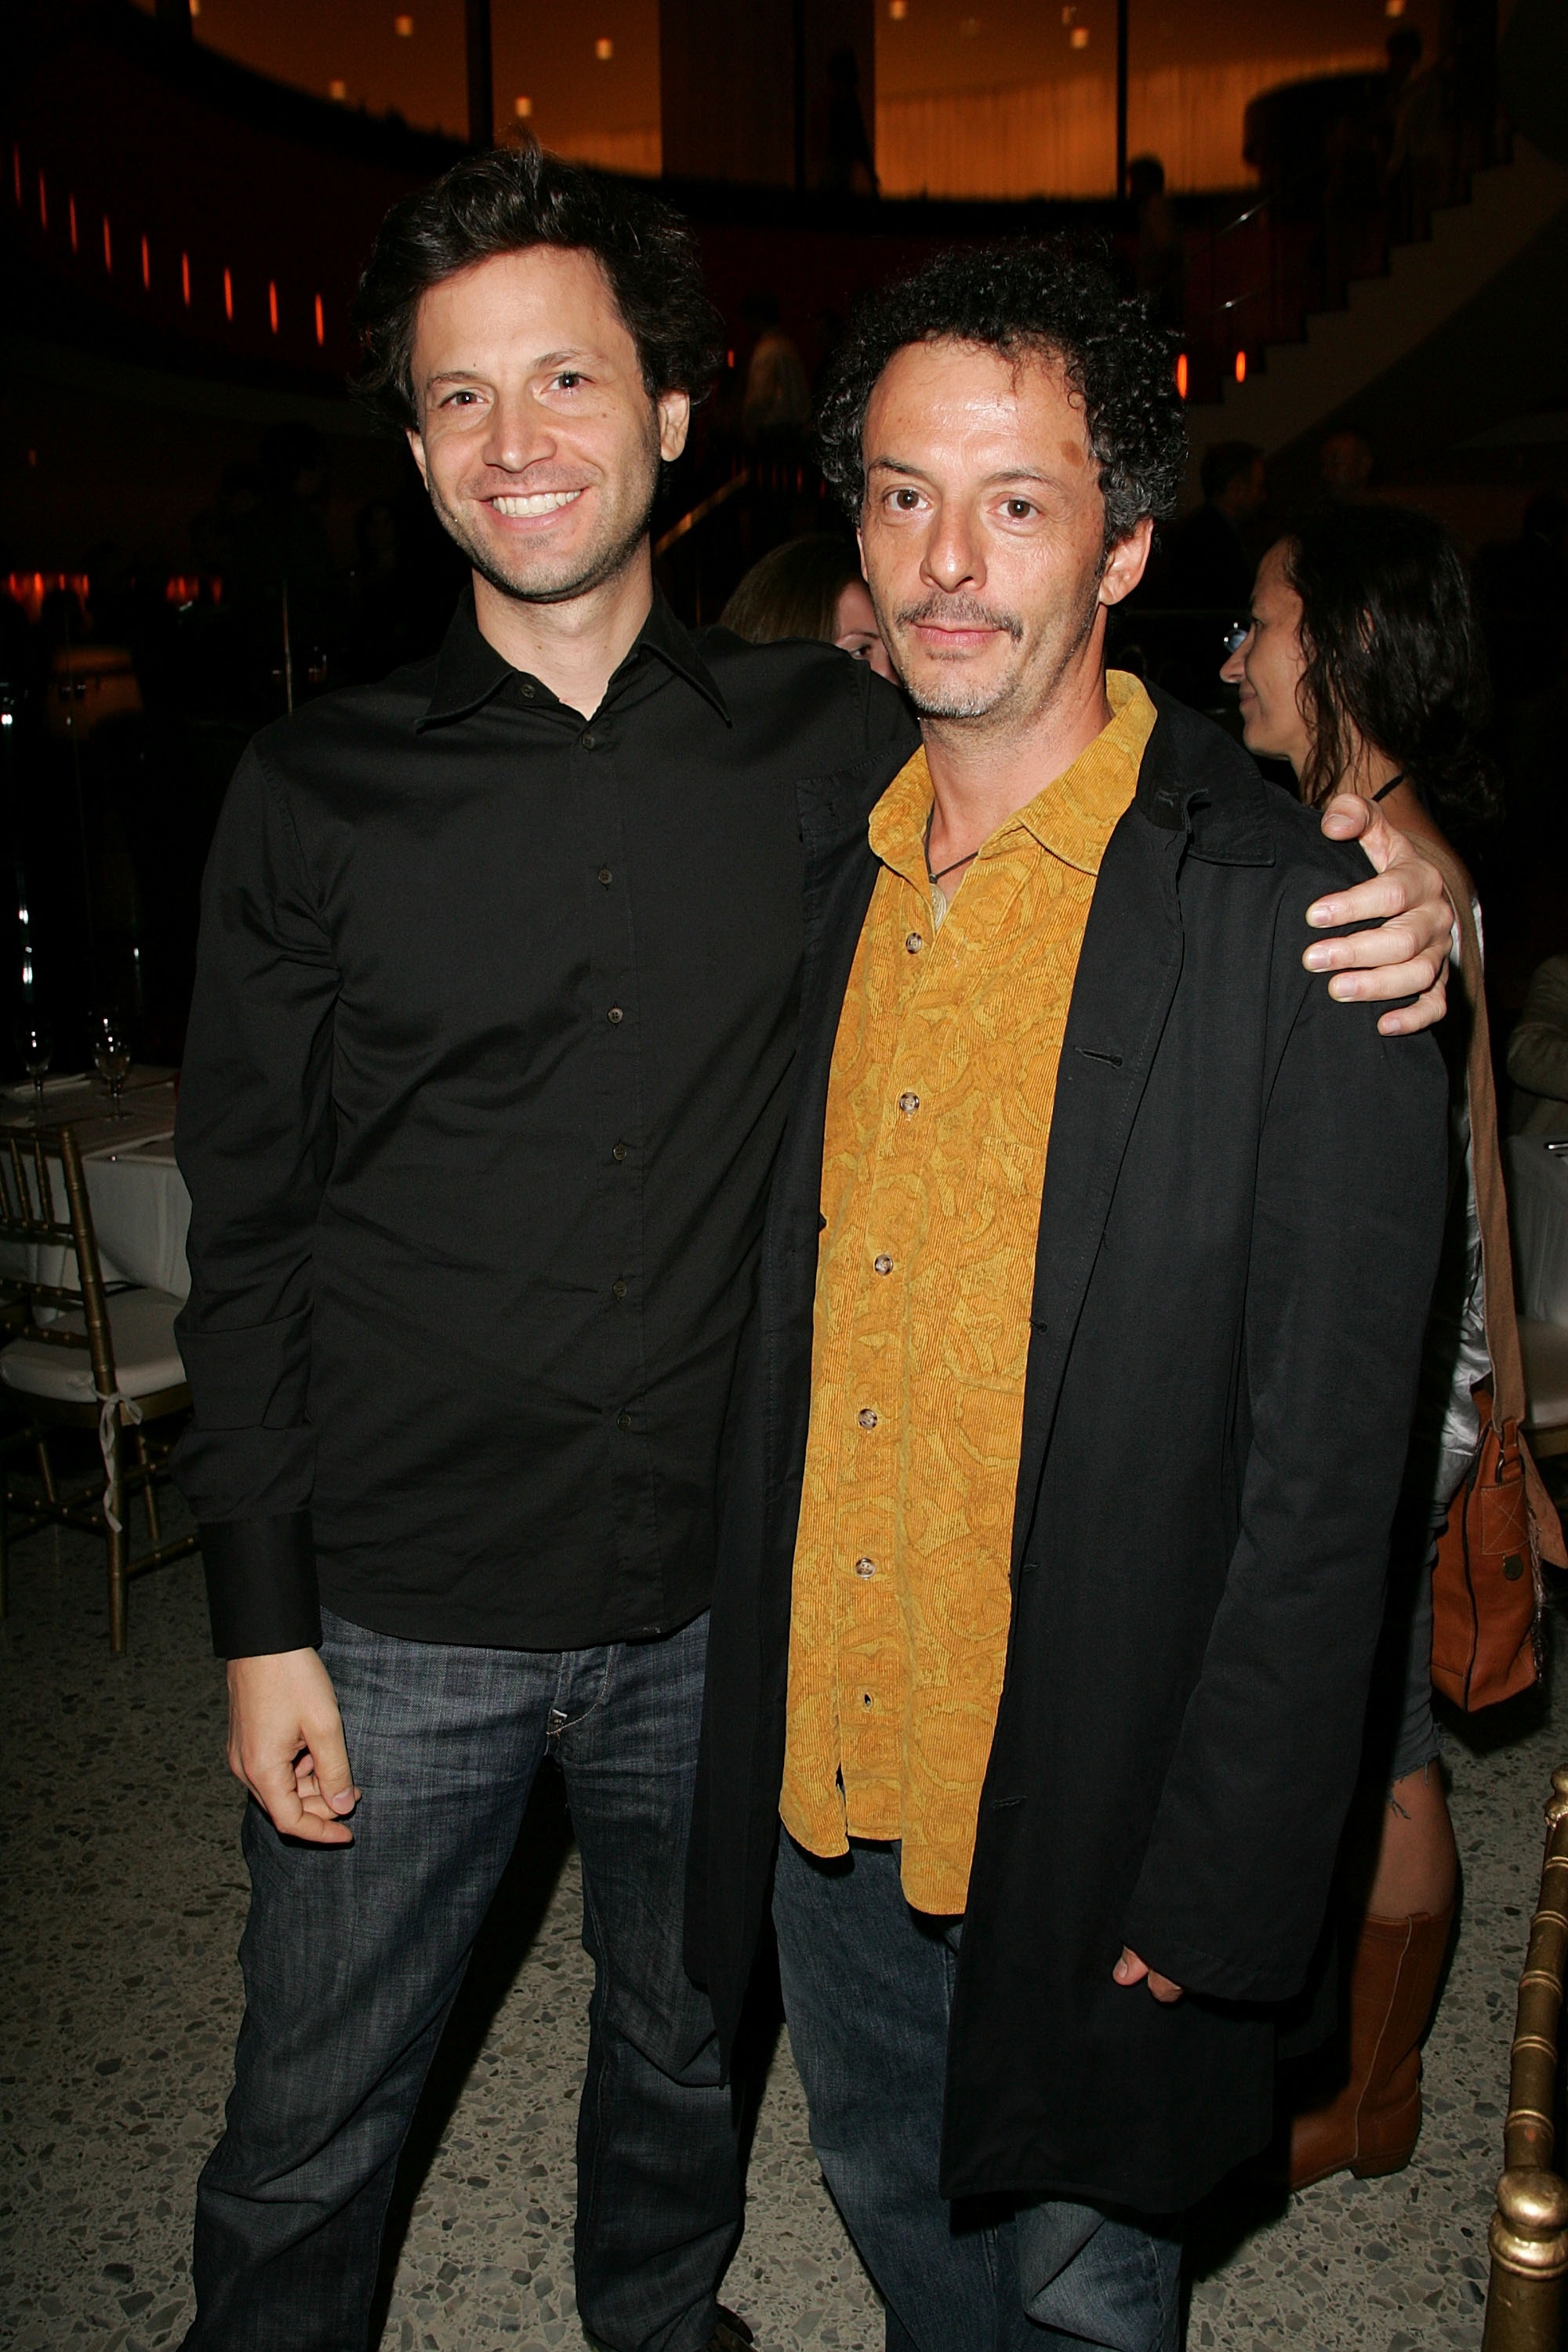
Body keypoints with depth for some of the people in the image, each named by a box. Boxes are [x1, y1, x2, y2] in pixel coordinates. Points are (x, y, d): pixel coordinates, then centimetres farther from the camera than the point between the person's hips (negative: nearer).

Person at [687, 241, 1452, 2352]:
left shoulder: (1291, 921, -17)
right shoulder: (828, 874, 2)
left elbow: (1325, 1470, -16)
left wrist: (1216, 1884, -14)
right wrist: (761, 1715, 8)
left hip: (1090, 1805, -5)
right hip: (824, 1777, 6)